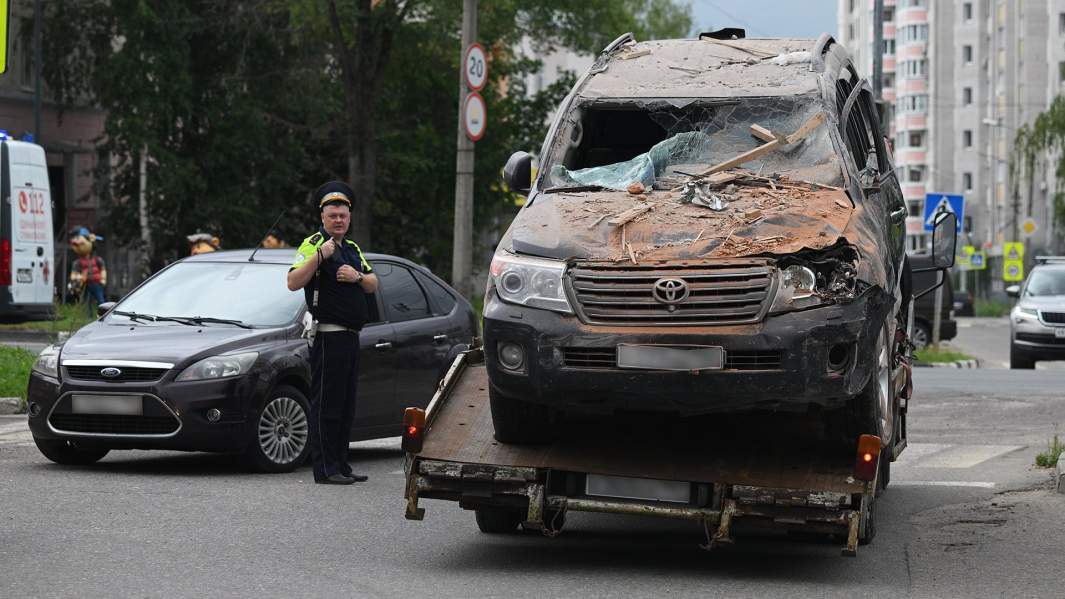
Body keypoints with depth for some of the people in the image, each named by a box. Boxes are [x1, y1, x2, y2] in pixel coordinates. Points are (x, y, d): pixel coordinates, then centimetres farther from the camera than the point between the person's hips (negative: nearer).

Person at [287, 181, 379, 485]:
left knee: (345, 406, 12)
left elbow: (373, 284, 19)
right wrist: (319, 257, -30)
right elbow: (293, 282, -20)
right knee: (326, 404, -7)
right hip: (328, 337, -9)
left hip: (351, 337, 9)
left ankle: (340, 465, 18)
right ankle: (325, 468, -6)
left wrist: (357, 276, -2)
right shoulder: (313, 244, -7)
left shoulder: (352, 248, 19)